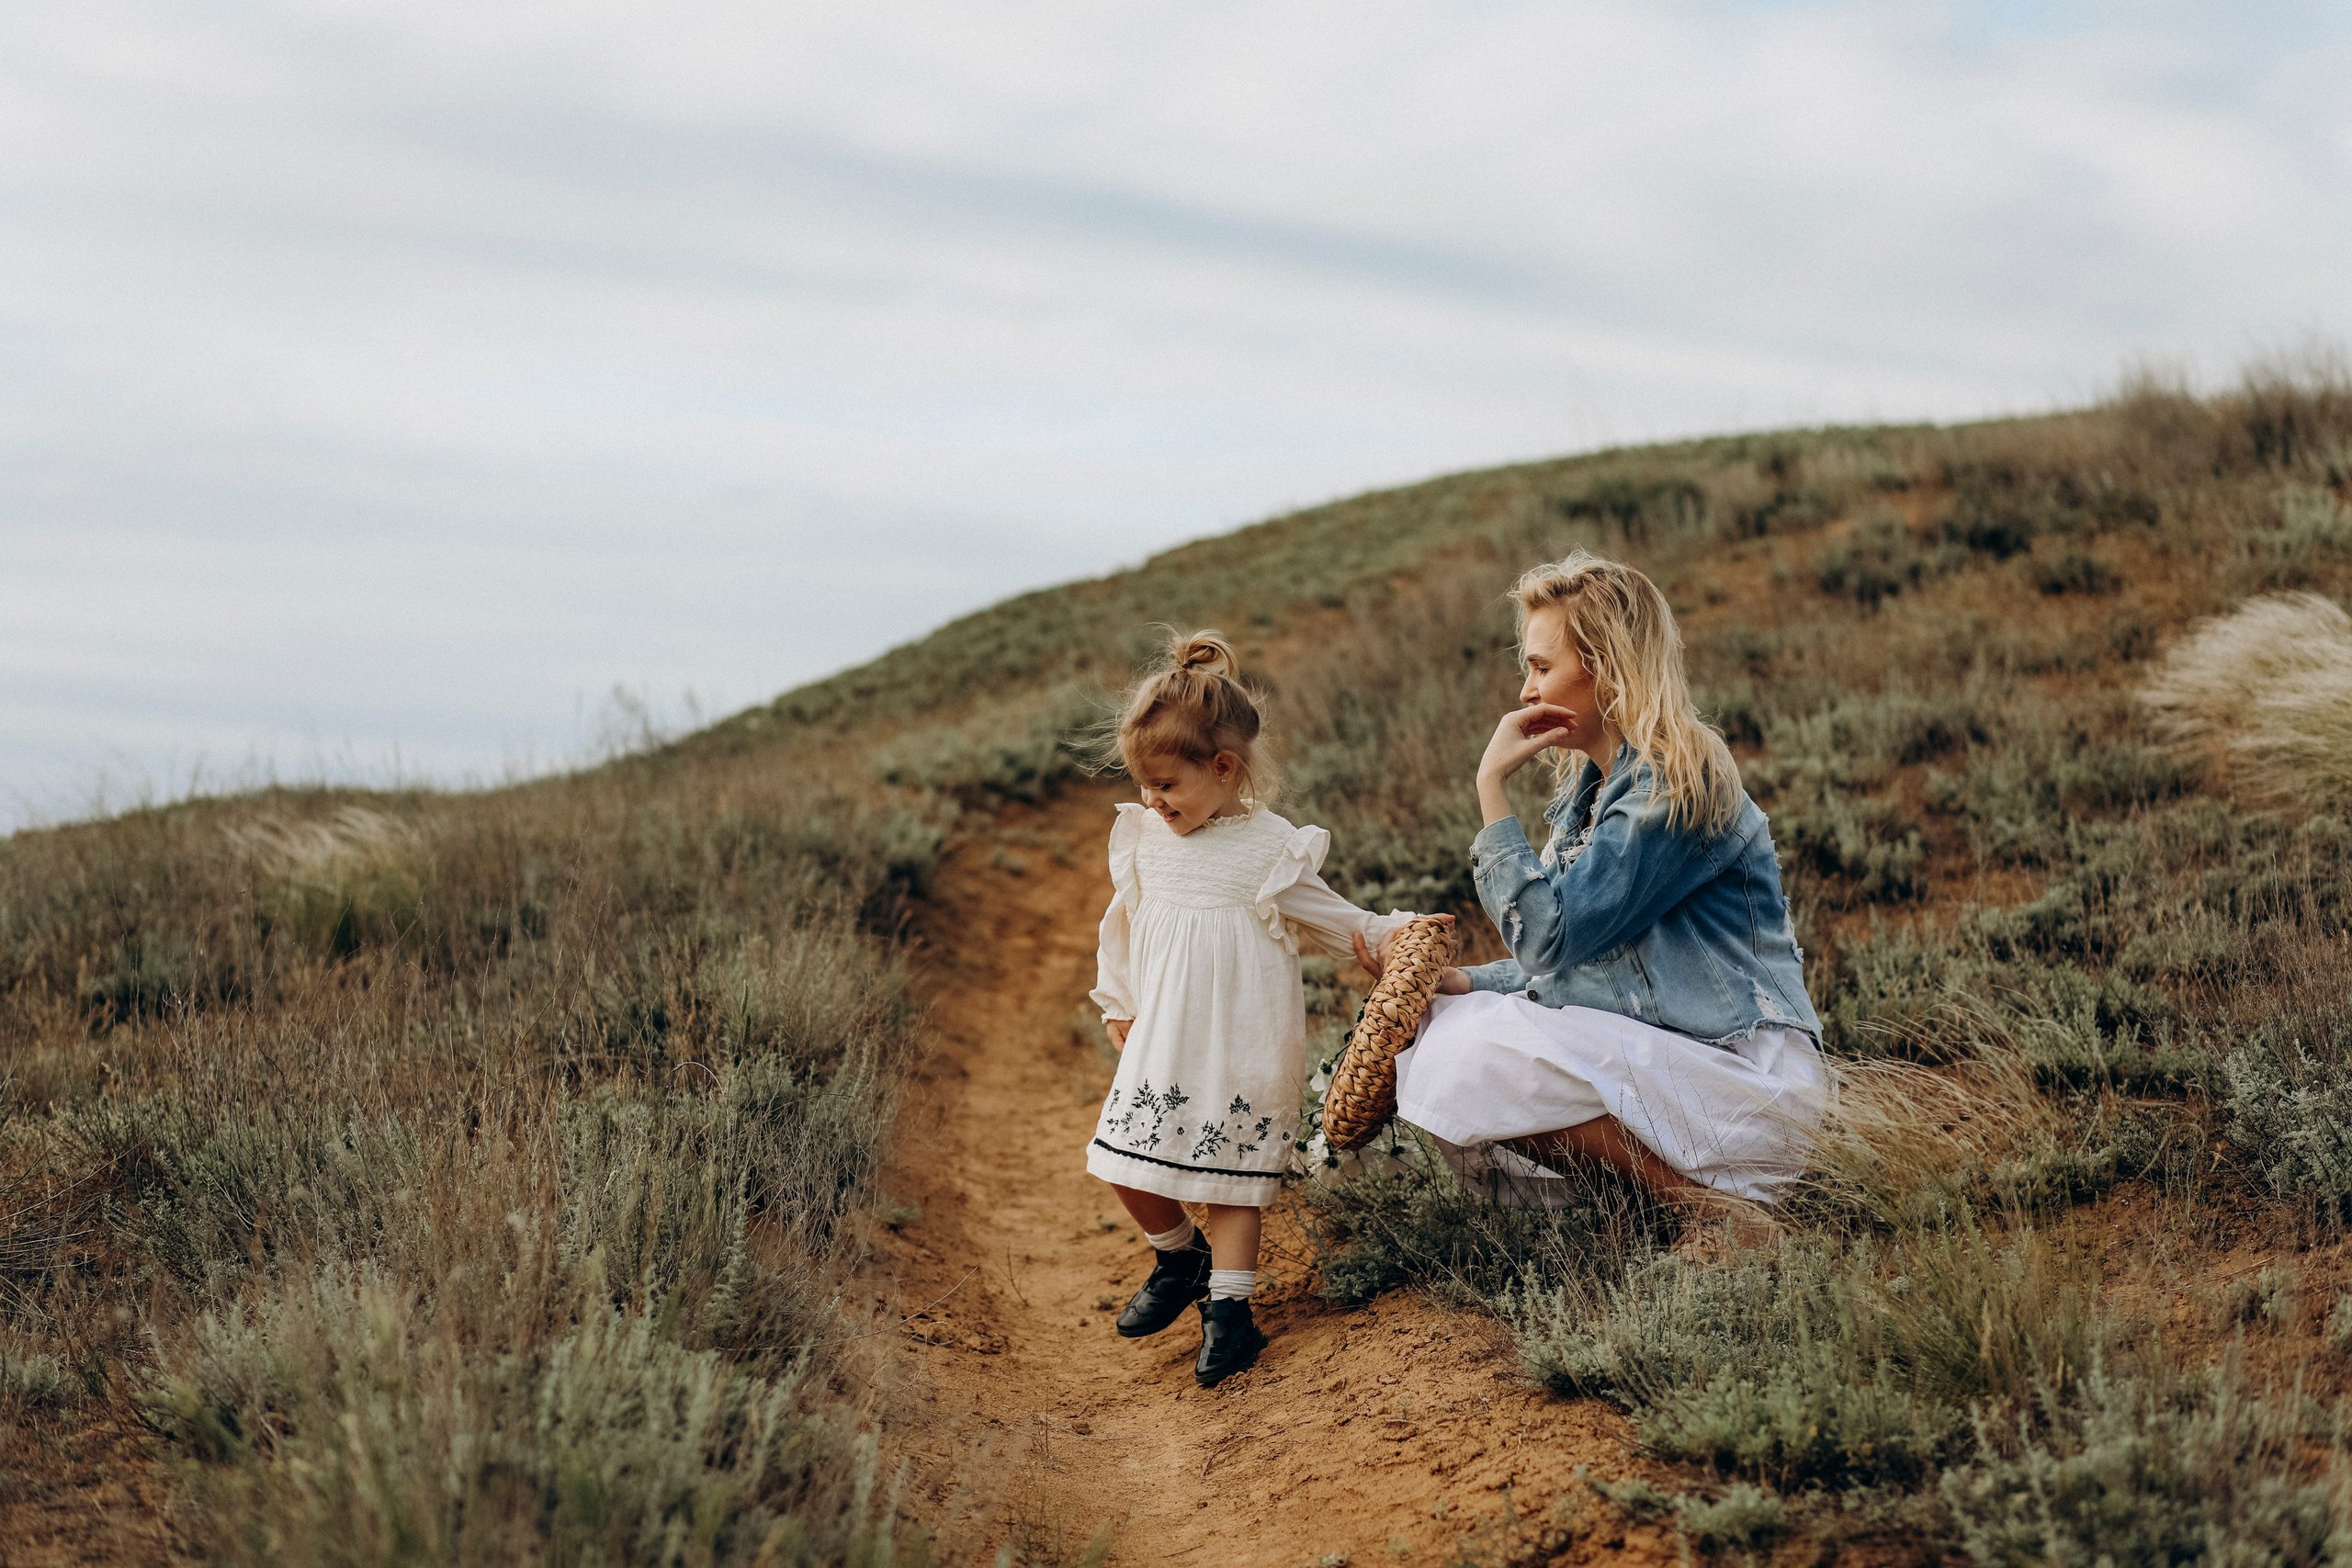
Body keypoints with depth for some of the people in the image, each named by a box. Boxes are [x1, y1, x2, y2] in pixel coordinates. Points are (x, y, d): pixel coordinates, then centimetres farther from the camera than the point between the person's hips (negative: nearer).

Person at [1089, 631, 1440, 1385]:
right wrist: (1119, 1008, 19)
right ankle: (1180, 1257, 27)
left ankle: (1228, 1303, 13)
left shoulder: (1270, 848, -7)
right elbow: (1122, 927, 17)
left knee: (1229, 1175, 0)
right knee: (1126, 1165, 1)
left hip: (1241, 1047, -4)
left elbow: (1329, 918, 1)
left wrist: (1388, 933, -15)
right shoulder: (1143, 839, 4)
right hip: (1162, 1041, 4)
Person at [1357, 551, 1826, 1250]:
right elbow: (1568, 960, 14)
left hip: (1751, 1082, -9)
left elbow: (1551, 940, -21)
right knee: (1434, 1028, 2)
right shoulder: (1593, 785, 13)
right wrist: (1455, 981, -2)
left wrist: (1491, 786, -18)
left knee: (1483, 1056, -25)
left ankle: (1721, 1212, -14)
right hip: (1656, 1058, 9)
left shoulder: (1677, 782, -16)